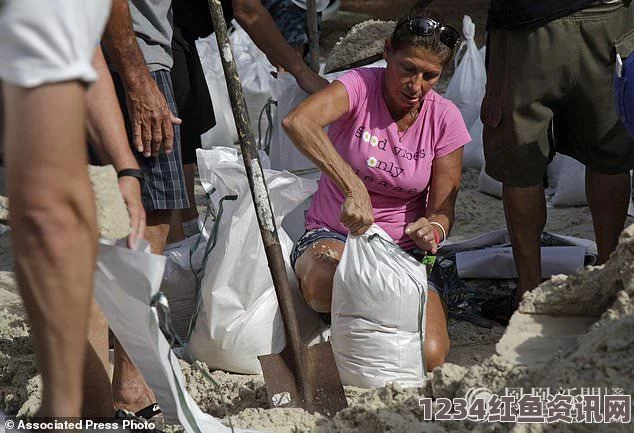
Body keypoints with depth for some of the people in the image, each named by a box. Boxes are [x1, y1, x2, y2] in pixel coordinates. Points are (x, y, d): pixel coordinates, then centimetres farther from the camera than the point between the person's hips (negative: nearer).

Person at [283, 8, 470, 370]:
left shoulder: (445, 118, -5)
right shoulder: (361, 86, -14)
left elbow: (442, 210, -2)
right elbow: (297, 122, -37)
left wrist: (433, 229, -28)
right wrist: (353, 186, -47)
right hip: (333, 235, -2)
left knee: (429, 356, -22)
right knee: (326, 284, -40)